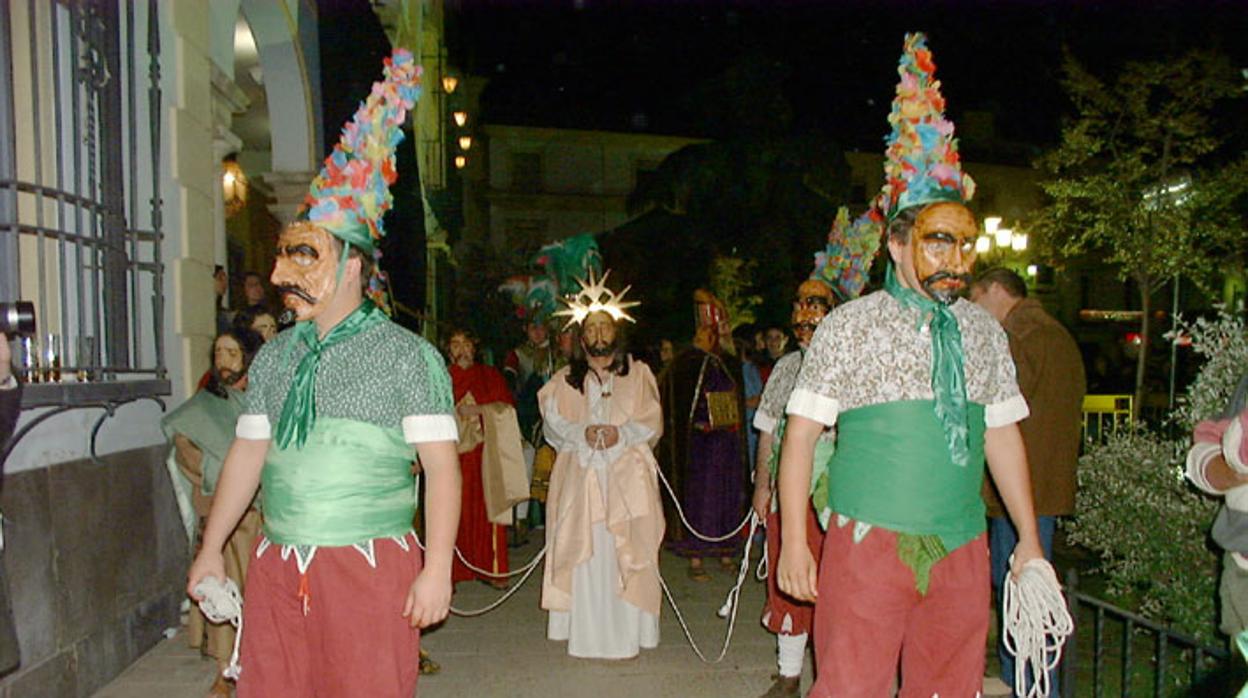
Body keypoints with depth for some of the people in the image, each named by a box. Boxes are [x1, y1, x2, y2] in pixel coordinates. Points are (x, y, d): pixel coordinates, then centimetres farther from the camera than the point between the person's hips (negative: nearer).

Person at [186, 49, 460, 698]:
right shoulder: (273, 358, 10)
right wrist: (210, 549, 17)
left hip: (370, 568, -5)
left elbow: (441, 466, -10)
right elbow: (246, 454, 15)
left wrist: (437, 570, -14)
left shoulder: (407, 355, -7)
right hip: (275, 568, 5)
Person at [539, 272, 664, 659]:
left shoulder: (638, 374, 7)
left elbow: (652, 423, 4)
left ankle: (626, 634, 6)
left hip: (627, 479, -1)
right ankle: (586, 635, 9)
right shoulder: (566, 380, 11)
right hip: (580, 477, 1)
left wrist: (622, 433, -14)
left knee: (626, 553, -3)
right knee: (584, 553, 0)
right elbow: (553, 423, 5)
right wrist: (581, 434, -14)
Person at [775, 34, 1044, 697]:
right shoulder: (848, 325, -4)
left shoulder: (984, 331, 9)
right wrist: (793, 541, -9)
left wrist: (1030, 541, 15)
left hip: (962, 548, 4)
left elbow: (1003, 435, 15)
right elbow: (801, 432, -5)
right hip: (869, 543, -4)